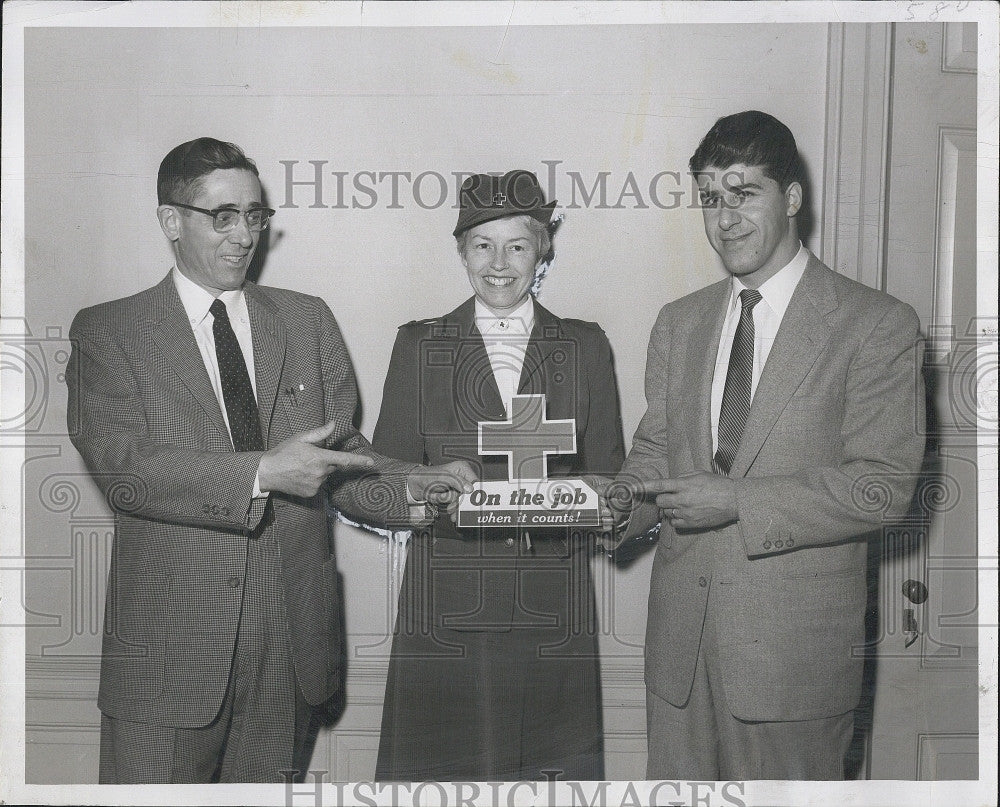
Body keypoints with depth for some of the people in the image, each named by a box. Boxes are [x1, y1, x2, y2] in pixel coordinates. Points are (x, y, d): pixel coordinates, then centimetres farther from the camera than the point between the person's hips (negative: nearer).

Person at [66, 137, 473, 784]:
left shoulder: (309, 320, 12)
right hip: (168, 648, -3)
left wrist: (406, 491, -9)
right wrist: (262, 472, -22)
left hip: (292, 638, 3)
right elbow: (122, 464, -13)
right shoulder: (107, 332, 1)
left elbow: (341, 451, 11)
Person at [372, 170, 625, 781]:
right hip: (446, 609, 0)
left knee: (557, 765, 4)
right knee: (440, 769, 1)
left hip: (552, 610, 1)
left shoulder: (585, 346, 10)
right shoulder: (418, 345, 7)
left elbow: (609, 474, 9)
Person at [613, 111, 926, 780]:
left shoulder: (879, 325, -7)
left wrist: (736, 500, -20)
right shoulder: (679, 323, 12)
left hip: (795, 646, -4)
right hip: (680, 634, 5)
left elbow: (883, 487, -13)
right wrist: (626, 505, -6)